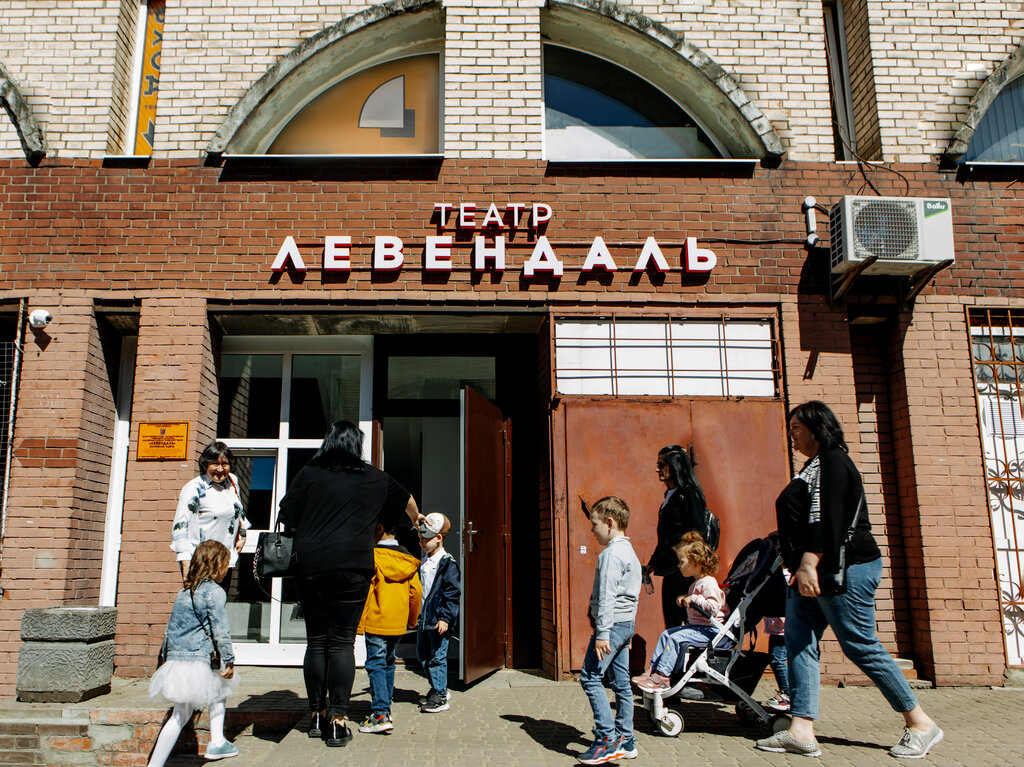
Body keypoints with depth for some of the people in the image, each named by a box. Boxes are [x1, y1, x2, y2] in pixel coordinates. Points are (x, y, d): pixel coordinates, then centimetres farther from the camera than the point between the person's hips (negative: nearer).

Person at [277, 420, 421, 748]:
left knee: (316, 641, 11)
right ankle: (337, 721, 2)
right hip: (352, 567, -1)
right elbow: (406, 500, 27)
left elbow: (287, 519, 5)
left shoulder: (309, 474, 5)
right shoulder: (374, 478, 9)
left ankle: (316, 716, 21)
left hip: (309, 566, 1)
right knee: (342, 643, 2)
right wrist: (416, 518, 49)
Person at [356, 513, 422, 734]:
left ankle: (380, 715, -12)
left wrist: (358, 620, -6)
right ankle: (384, 706, 26)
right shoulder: (408, 560, 6)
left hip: (376, 622, -6)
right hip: (398, 624, 6)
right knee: (388, 663, 19)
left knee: (375, 665, -4)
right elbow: (416, 592, 6)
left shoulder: (372, 556, -10)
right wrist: (413, 619, 19)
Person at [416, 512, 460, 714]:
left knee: (437, 657, -4)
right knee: (423, 655, 14)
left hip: (438, 620, -8)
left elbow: (452, 593, -14)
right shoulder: (423, 562, 13)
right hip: (423, 619, 8)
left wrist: (445, 617, -18)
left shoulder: (447, 563, -11)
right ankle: (436, 689, 28)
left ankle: (441, 697, 5)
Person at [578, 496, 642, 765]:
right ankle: (625, 741, 17)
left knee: (590, 677, -7)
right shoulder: (629, 551, 16)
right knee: (621, 682, 12)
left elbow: (607, 596, -21)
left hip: (613, 623, -10)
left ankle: (608, 739, -8)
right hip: (628, 623, 10)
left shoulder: (611, 554, -16)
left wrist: (602, 632, -22)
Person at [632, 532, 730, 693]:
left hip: (710, 630, -11)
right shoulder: (696, 583, 16)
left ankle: (661, 677, -21)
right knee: (666, 634, 5)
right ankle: (653, 669, 4)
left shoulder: (708, 583, -16)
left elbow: (714, 607, -27)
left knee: (675, 638, -22)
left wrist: (694, 599, -27)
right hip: (695, 626, 11)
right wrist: (686, 599, 15)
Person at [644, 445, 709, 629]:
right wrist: (653, 563, 21)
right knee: (670, 618, 9)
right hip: (670, 568, 9)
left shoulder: (689, 493, -10)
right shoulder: (670, 495, 16)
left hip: (682, 570, -9)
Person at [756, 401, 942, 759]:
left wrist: (809, 563, -28)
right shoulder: (815, 466, 21)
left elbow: (825, 517, -22)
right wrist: (801, 567, 21)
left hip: (844, 569, -10)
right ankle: (801, 731, 0)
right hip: (814, 574, 10)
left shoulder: (832, 462, -10)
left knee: (861, 646, -4)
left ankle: (920, 723, 12)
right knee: (798, 642, 1)